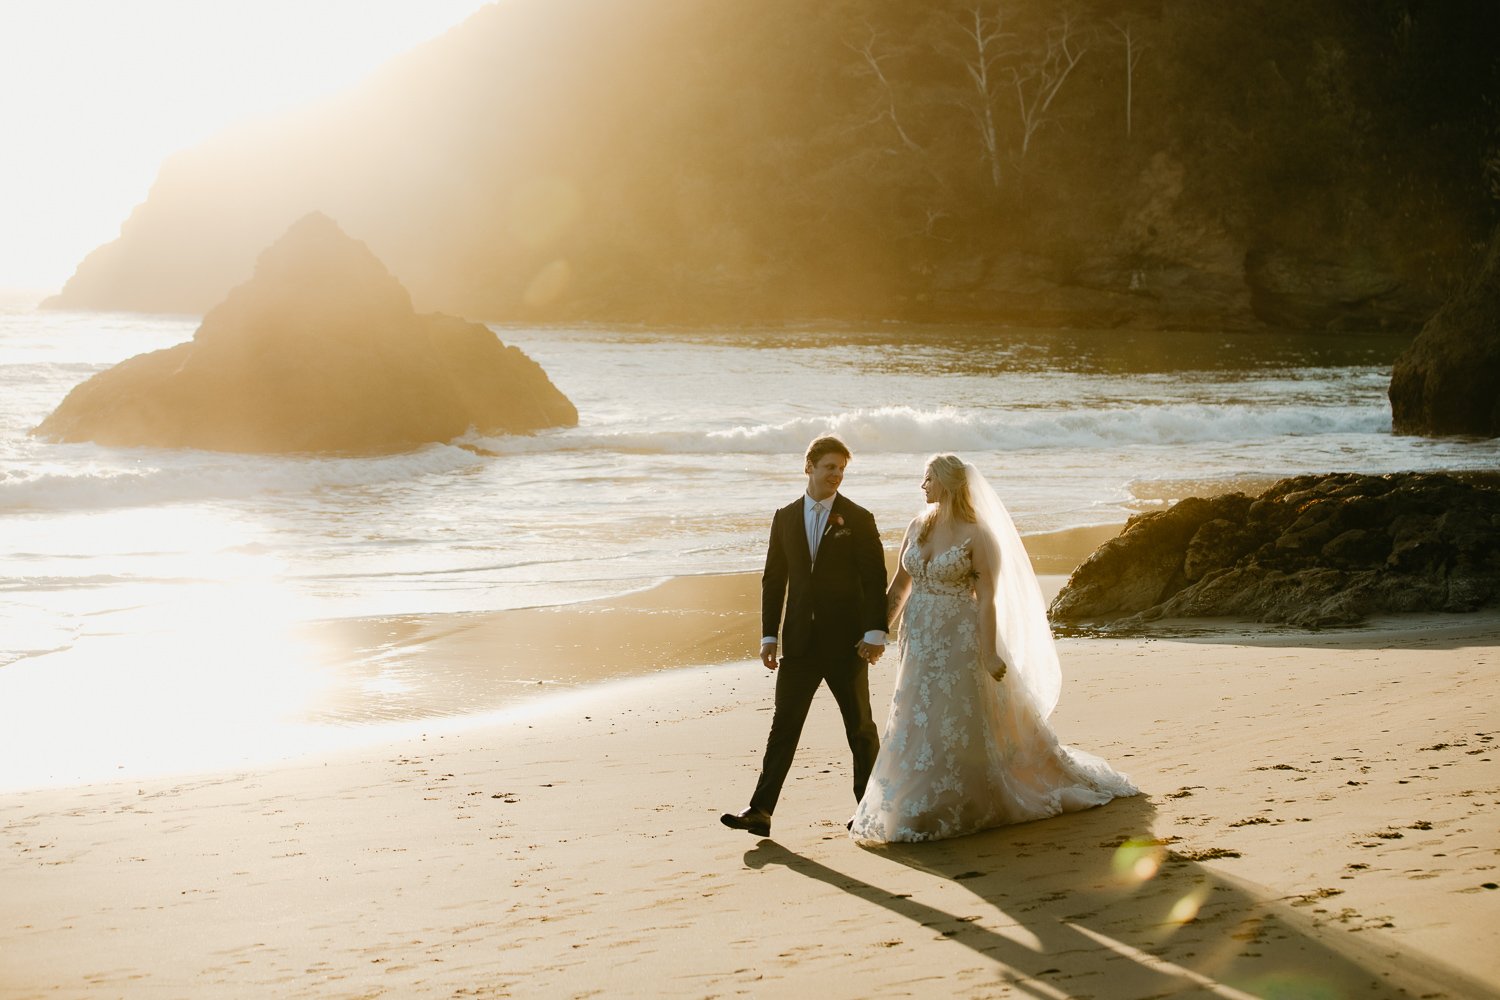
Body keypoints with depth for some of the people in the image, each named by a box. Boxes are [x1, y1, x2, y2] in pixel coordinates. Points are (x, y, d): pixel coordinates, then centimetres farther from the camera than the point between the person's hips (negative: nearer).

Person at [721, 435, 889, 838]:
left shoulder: (858, 519, -3)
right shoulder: (785, 518, 7)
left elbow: (875, 580, -6)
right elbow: (773, 579, 9)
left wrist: (876, 633, -15)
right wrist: (769, 636, 4)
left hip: (845, 643, -3)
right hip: (799, 642, 3)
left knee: (860, 727, 8)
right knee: (783, 726, -1)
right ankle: (760, 812, -3)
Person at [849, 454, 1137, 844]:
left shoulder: (976, 535, -11)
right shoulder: (917, 527, 7)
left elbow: (986, 597, -13)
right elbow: (899, 586, 13)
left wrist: (989, 652, -19)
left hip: (959, 643, -6)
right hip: (918, 642, 6)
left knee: (956, 728, -1)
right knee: (916, 725, 9)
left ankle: (954, 811, 11)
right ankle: (909, 809, 18)